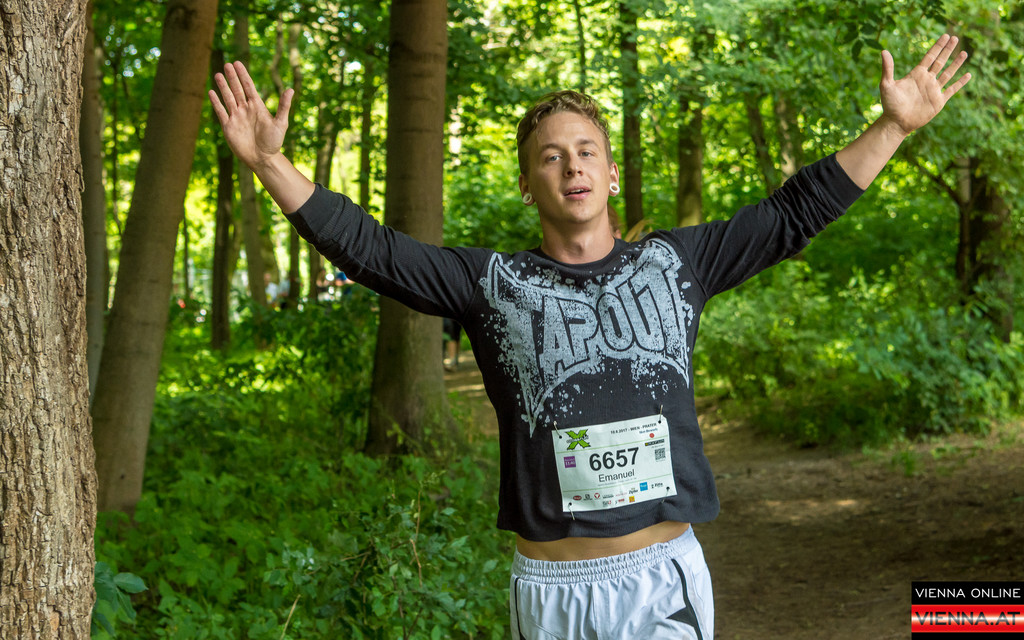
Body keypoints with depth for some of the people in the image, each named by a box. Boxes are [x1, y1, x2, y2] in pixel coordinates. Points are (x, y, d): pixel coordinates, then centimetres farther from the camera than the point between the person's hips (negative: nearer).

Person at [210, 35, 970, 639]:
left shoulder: (673, 263, 8)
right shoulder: (492, 282, 4)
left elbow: (792, 215, 10)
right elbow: (369, 249, 1)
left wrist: (893, 126, 8)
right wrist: (270, 162, -6)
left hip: (666, 575, 1)